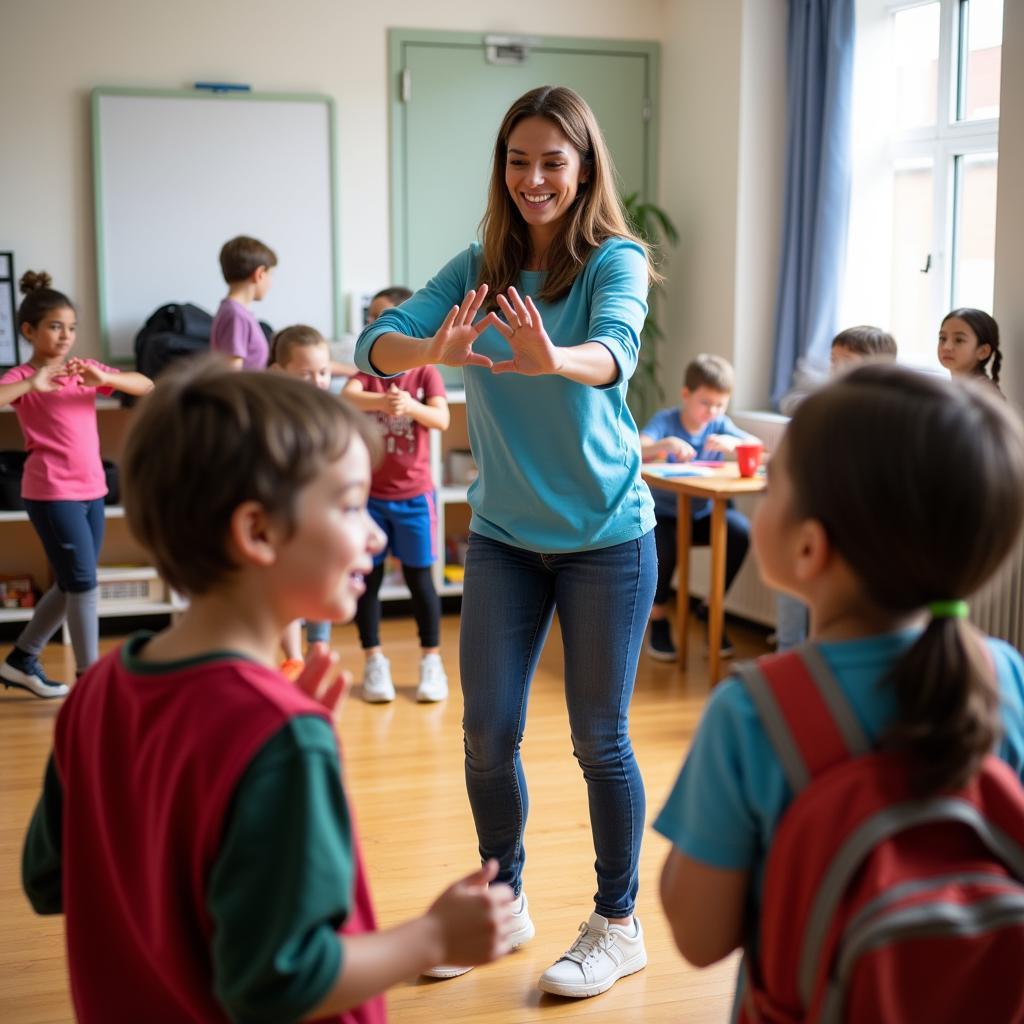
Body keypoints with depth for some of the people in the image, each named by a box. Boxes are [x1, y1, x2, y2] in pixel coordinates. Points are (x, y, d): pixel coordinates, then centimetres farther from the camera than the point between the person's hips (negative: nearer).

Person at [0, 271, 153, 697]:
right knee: (83, 582, -7)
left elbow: (145, 385, 0)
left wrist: (102, 378, -16)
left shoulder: (84, 370, 10)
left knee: (73, 584, 13)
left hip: (91, 490, 7)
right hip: (52, 494, -7)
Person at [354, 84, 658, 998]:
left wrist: (551, 359, -53)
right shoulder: (478, 268, 2)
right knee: (488, 736, 7)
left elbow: (614, 350, -30)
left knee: (599, 740, 5)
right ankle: (502, 902, 31)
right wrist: (434, 350, -36)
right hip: (503, 534, 4)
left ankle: (619, 925, 23)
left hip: (605, 535, -4)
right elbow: (376, 343, -13)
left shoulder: (615, 261, -9)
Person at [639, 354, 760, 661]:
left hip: (704, 513, 3)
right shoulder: (666, 420, -7)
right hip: (664, 512, -3)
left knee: (741, 531, -25)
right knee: (663, 544, -35)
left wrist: (732, 443, -26)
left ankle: (711, 609, -3)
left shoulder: (720, 424, 4)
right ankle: (658, 619, -6)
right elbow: (634, 451, -23)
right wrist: (666, 444, -41)